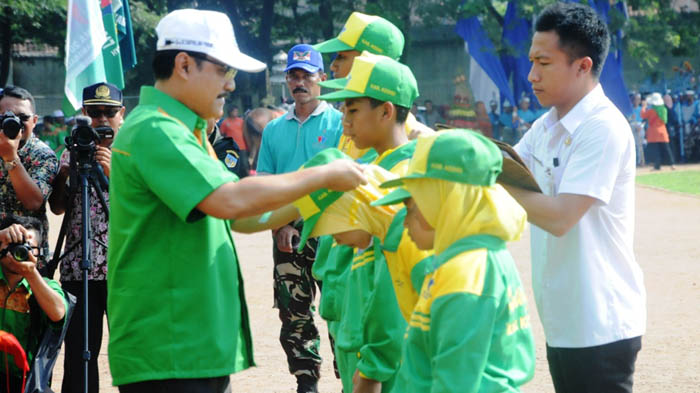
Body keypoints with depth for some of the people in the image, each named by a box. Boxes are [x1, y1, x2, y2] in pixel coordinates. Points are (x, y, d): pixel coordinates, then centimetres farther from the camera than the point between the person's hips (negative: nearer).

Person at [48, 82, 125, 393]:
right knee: (78, 350, 3)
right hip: (79, 268, 3)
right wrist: (65, 172, -7)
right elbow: (57, 207, 8)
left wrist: (112, 172, -19)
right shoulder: (72, 154, 12)